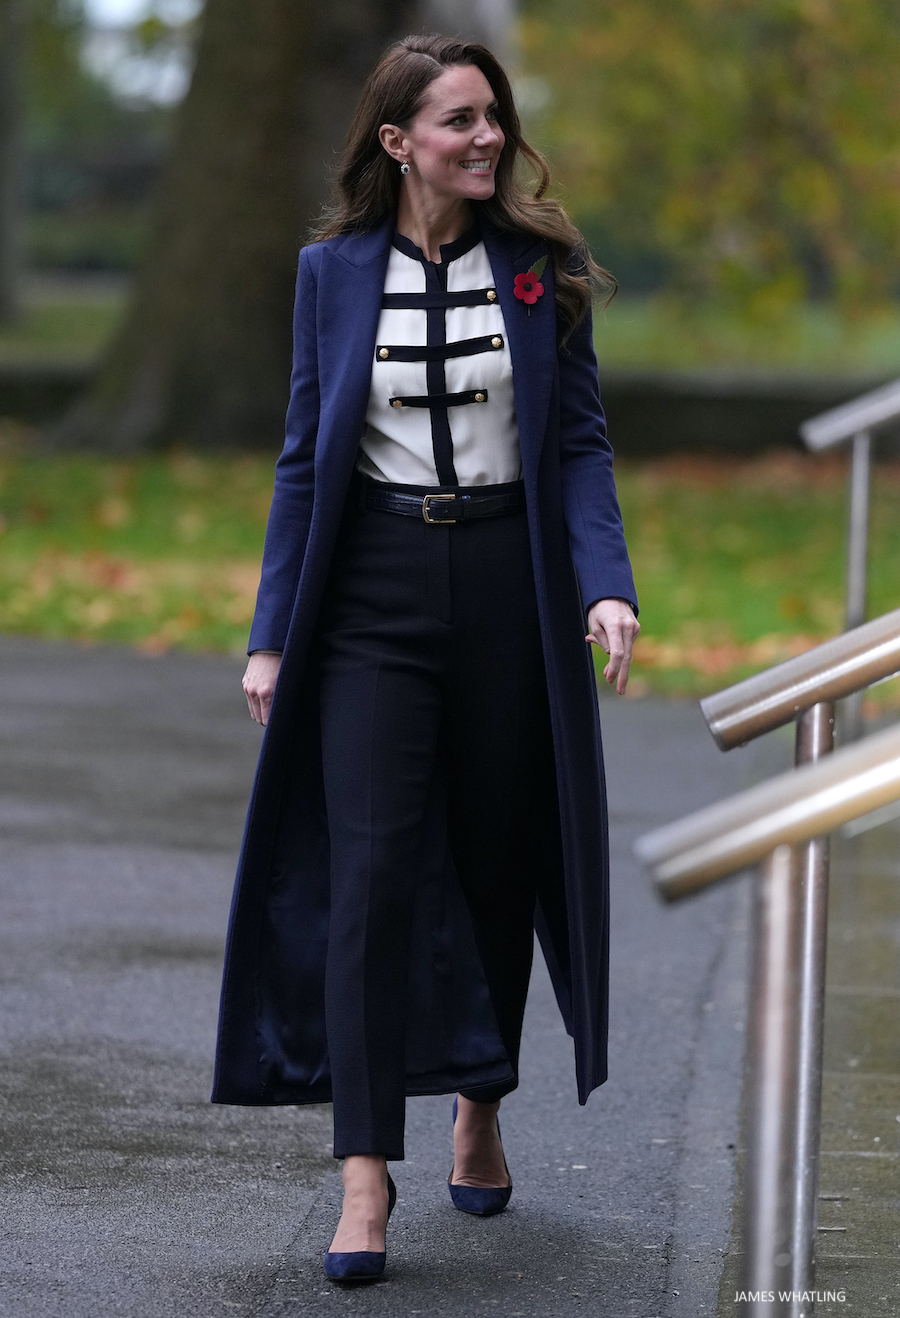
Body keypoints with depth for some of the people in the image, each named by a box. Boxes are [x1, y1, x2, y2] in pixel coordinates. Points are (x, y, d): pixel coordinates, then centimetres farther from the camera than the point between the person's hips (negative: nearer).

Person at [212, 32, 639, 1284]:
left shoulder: (539, 266, 3)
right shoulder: (334, 271, 3)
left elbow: (582, 443, 2)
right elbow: (304, 459, 6)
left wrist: (607, 585, -14)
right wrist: (273, 632, 2)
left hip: (509, 587, 1)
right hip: (375, 594, -1)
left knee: (497, 861, 10)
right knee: (370, 869, -10)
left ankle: (480, 1109, 30)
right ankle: (366, 1167, -12)